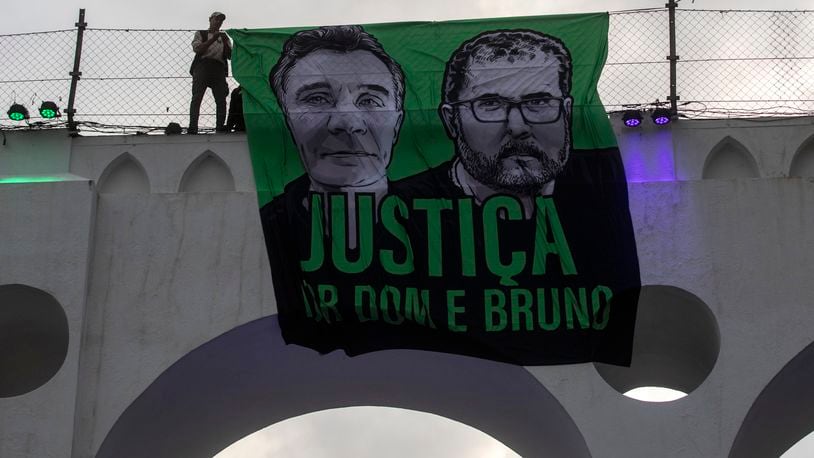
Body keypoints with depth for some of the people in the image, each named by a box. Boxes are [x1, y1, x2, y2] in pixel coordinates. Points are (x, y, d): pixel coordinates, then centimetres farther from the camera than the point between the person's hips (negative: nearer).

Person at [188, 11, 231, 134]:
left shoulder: (223, 37, 26)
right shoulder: (201, 34, 17)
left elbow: (230, 56, 15)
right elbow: (197, 49, -2)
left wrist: (226, 43, -2)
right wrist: (213, 39, -9)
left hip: (218, 69, 3)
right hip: (202, 67, -3)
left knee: (221, 100, -9)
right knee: (197, 97, -13)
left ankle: (220, 127, -9)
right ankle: (192, 127, -20)